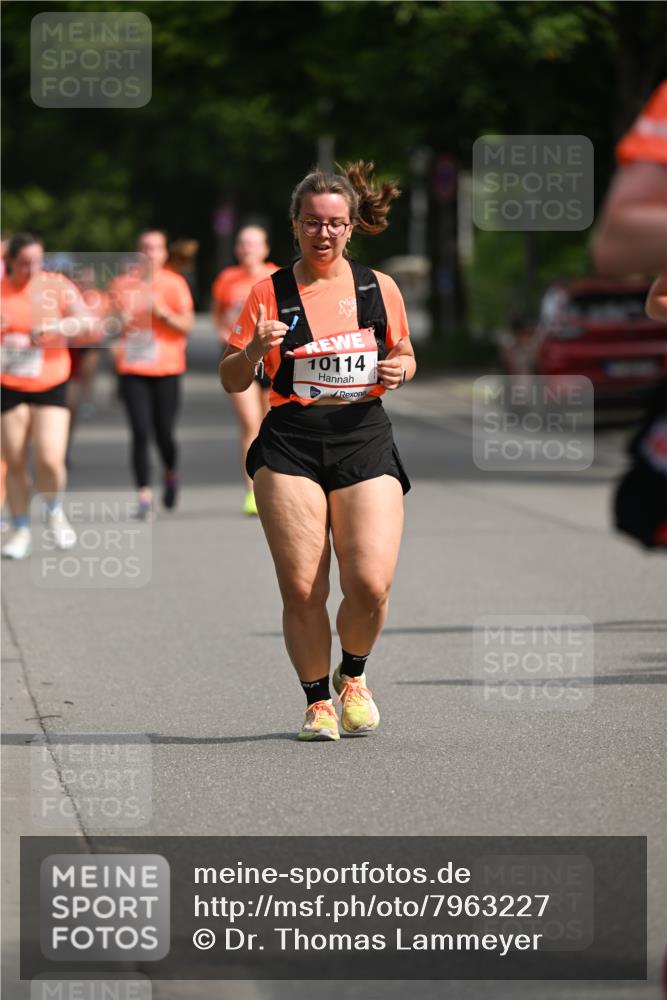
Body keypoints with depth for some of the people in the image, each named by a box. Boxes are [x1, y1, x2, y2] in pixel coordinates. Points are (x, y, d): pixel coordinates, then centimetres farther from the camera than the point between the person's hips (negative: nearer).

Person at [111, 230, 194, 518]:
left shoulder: (174, 284, 1)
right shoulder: (122, 284, 6)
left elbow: (187, 326, -2)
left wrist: (164, 313, -18)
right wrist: (120, 321, -7)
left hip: (166, 368, -1)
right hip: (132, 369, 1)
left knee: (164, 433, 1)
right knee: (140, 432, -9)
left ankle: (171, 474, 32)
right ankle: (144, 495, -6)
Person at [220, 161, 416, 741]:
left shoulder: (380, 288, 10)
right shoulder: (270, 293, 5)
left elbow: (405, 354, 23)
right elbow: (232, 382, 8)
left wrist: (398, 370, 0)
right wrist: (253, 349, -13)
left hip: (365, 439, 1)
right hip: (291, 444, -1)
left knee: (371, 585, -12)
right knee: (301, 590, -6)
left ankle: (353, 675, 19)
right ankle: (318, 701, 14)